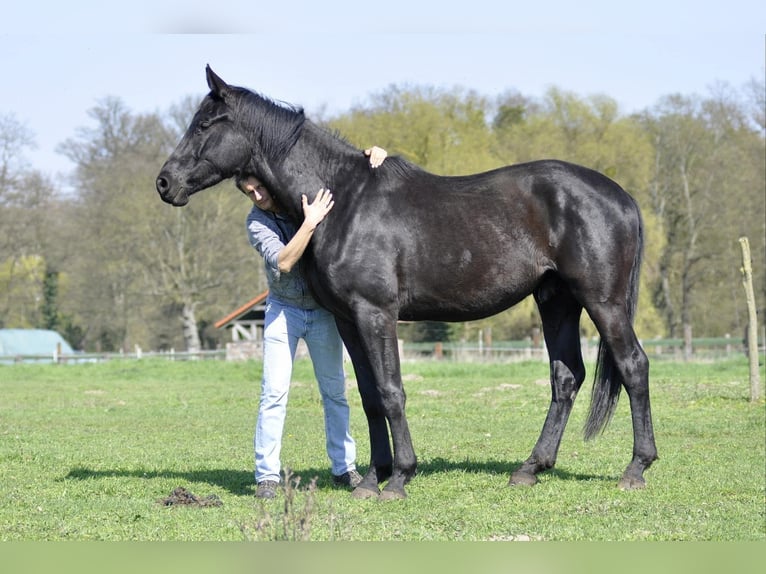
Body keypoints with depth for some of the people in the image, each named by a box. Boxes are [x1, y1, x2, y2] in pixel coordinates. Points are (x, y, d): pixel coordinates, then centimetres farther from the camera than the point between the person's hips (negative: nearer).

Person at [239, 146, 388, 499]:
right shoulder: (257, 224, -13)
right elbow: (283, 261, -29)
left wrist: (374, 154, -18)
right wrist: (310, 223, -37)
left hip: (323, 310, 2)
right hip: (284, 310, -2)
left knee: (334, 391, 7)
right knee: (274, 393, -9)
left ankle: (344, 468, 16)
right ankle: (267, 476, -7)